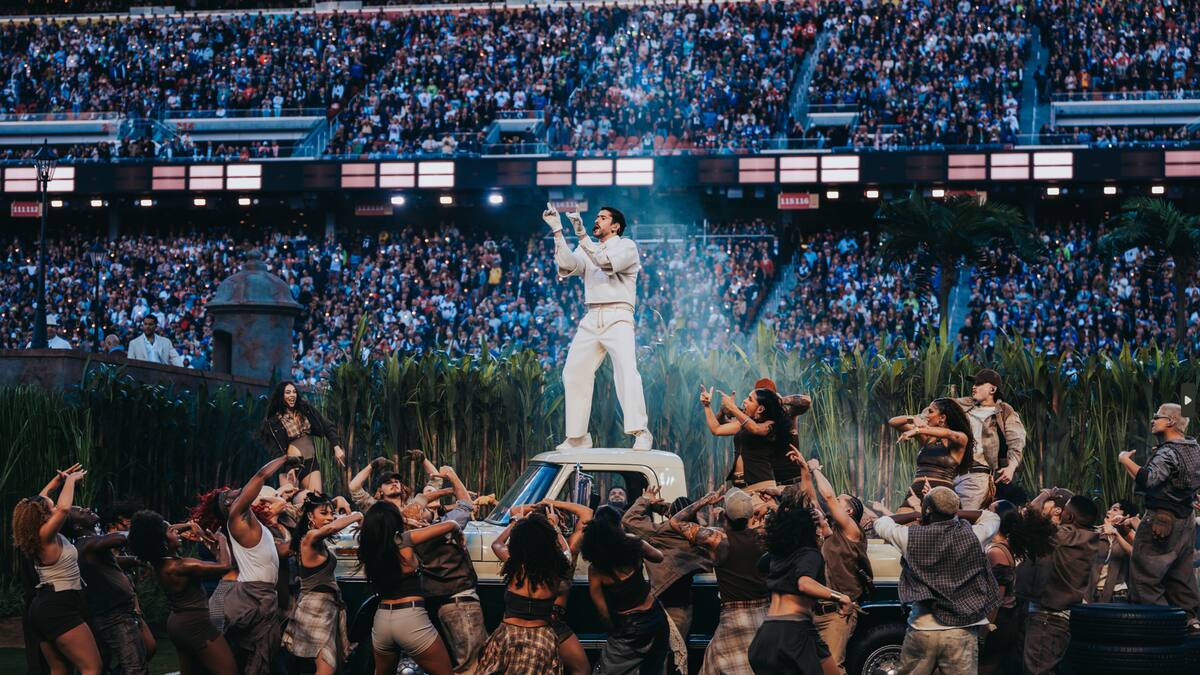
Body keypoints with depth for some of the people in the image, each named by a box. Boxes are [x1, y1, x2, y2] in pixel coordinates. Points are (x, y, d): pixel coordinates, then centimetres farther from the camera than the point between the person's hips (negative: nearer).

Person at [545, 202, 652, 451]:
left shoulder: (626, 245, 5)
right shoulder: (587, 249, 21)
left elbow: (607, 262, -14)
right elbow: (568, 264, 1)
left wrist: (581, 235, -17)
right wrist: (557, 230, -4)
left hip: (617, 316, -6)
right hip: (591, 318, 6)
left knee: (626, 370, -23)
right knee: (574, 373, 3)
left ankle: (640, 434, -30)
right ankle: (577, 437, 11)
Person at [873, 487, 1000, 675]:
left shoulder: (911, 537, -5)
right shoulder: (971, 536, -2)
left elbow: (881, 523, 15)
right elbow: (992, 518, 20)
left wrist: (915, 516, 23)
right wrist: (954, 514, 18)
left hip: (922, 630, 0)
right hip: (962, 632, 0)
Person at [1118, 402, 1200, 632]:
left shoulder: (1168, 452, -18)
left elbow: (1147, 480, -34)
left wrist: (1125, 460, -22)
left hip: (1161, 521, -9)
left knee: (1145, 577, -4)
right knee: (1180, 574, 18)